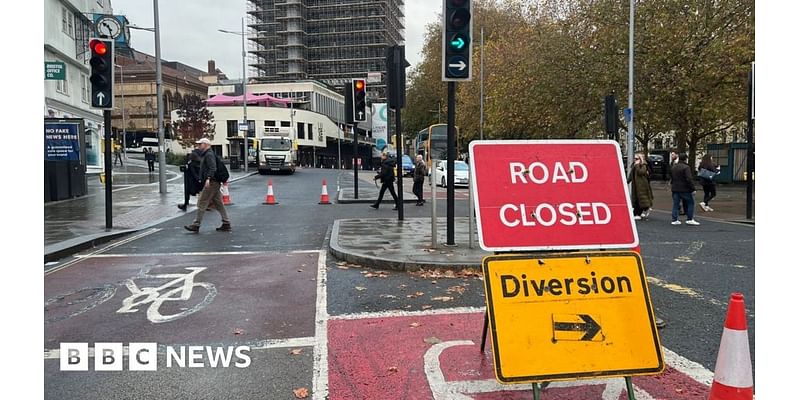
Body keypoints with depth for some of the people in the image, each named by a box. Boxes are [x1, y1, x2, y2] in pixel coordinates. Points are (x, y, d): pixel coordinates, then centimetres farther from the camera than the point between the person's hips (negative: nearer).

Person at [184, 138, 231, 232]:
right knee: (218, 203, 9)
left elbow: (213, 168, -24)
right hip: (214, 183, 11)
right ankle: (226, 224, 10)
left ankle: (196, 225, -4)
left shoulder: (209, 155, -11)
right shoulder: (204, 155, 22)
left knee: (202, 203, -7)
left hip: (211, 182, -11)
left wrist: (208, 178, -34)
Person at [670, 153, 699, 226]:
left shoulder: (673, 168, 12)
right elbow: (689, 179, -20)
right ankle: (689, 219, 4)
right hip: (684, 189, -7)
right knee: (690, 203, 6)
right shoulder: (686, 167, -13)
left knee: (675, 204, 8)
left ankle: (674, 220, 6)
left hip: (675, 189, 7)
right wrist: (692, 189, -17)